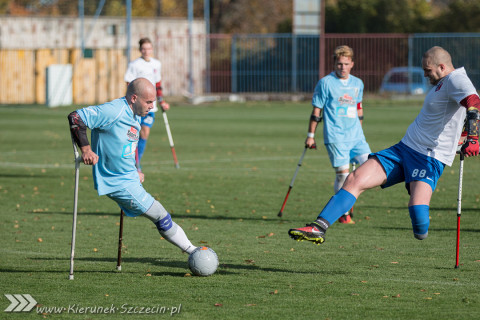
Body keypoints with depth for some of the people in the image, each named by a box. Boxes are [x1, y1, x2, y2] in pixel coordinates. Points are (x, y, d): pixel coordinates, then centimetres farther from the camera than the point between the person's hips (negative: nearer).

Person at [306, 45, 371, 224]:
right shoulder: (326, 83, -2)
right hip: (335, 137, -5)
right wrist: (311, 135, 2)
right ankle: (343, 213, 5)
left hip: (356, 136, 5)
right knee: (342, 173, -10)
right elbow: (316, 111, 2)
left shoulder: (357, 83, 13)